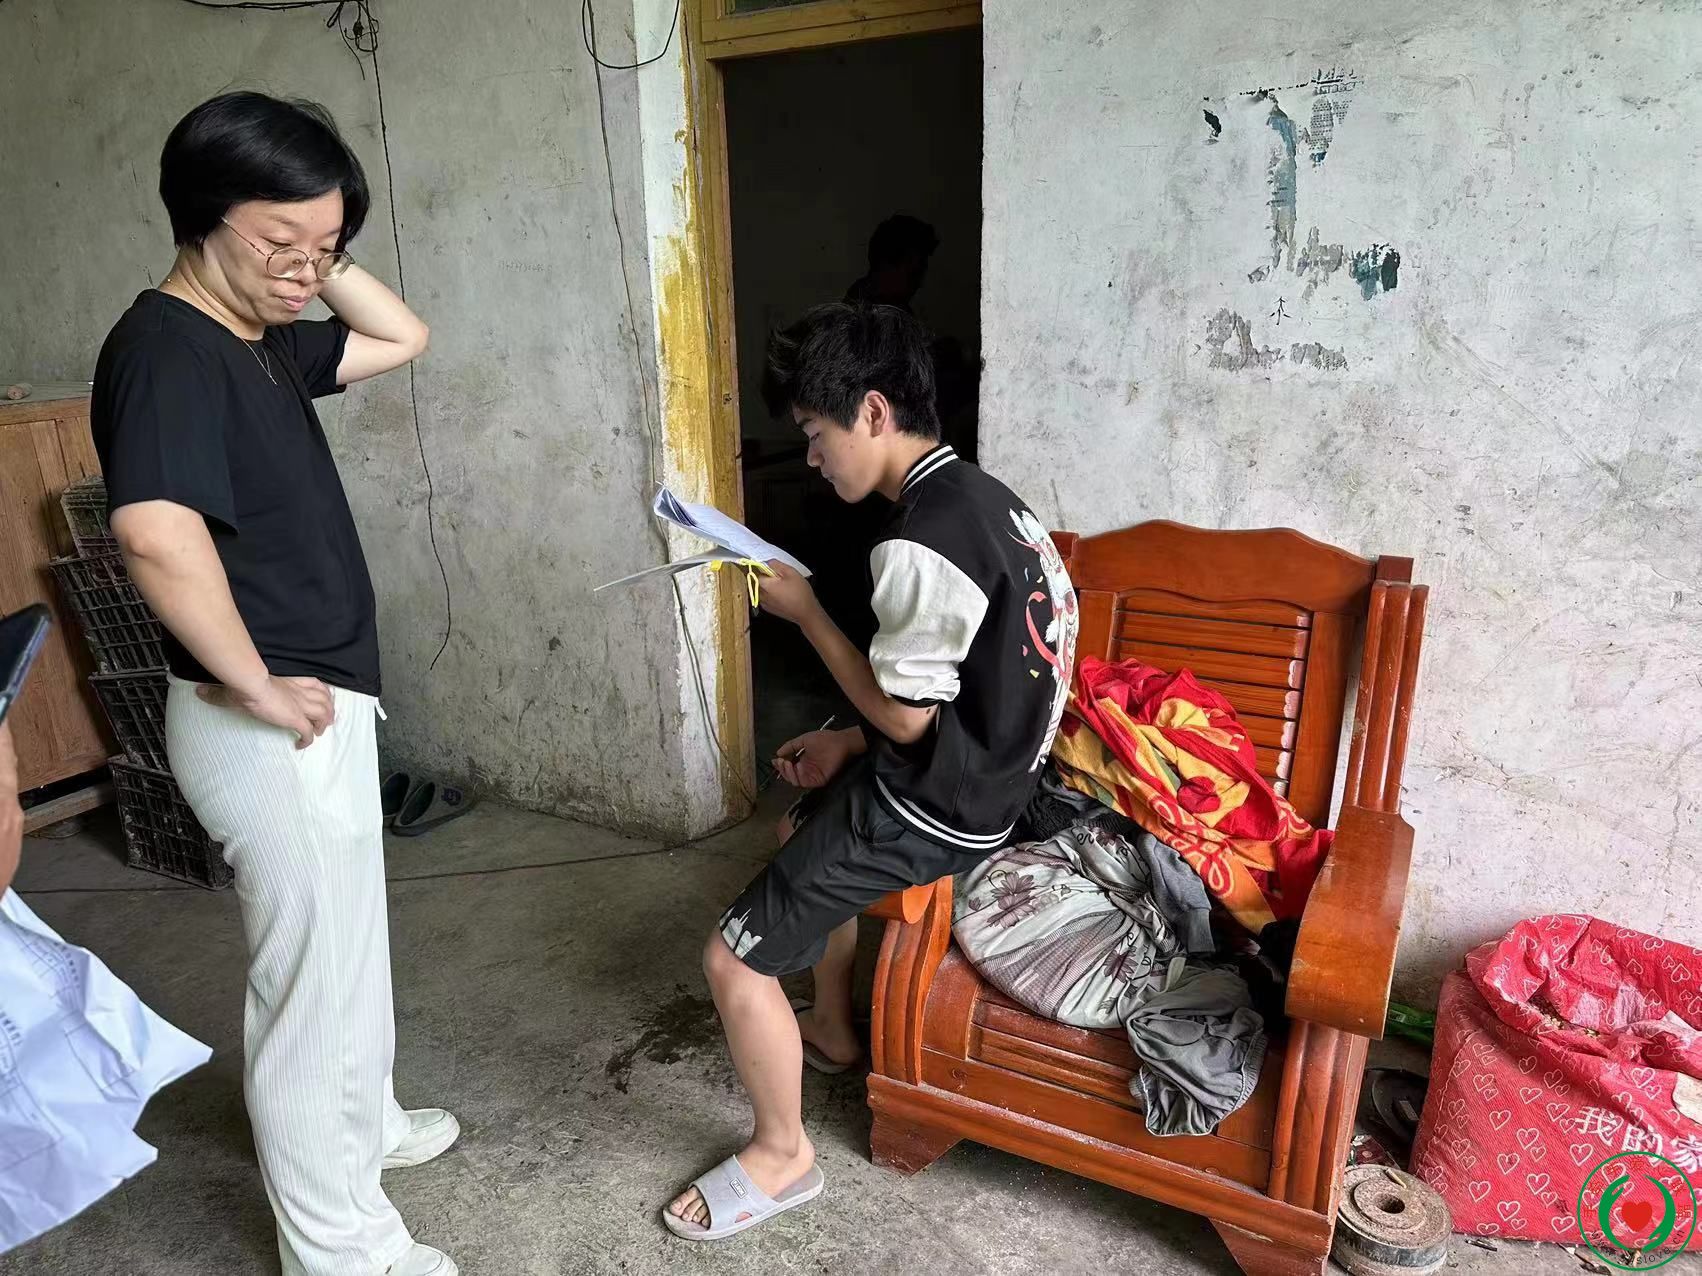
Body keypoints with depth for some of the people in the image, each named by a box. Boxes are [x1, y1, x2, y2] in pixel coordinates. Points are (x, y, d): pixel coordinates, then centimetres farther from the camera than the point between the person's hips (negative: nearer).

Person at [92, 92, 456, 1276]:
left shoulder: (262, 338, 9)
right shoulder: (165, 346, -20)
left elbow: (403, 336, 21)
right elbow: (157, 532, -37)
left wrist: (324, 259, 5)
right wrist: (257, 687, -26)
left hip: (324, 704, 10)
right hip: (273, 726, -10)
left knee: (351, 946, 25)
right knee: (312, 977, 5)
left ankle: (363, 1123, 48)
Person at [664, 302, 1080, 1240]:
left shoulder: (917, 545, -27)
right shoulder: (981, 496, 4)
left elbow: (905, 714, -20)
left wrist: (804, 609, -11)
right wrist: (850, 744, 9)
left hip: (934, 809, -10)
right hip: (985, 776, 10)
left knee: (733, 959, -2)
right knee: (804, 825, 33)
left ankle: (780, 1156, 20)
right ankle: (831, 1030, 47)